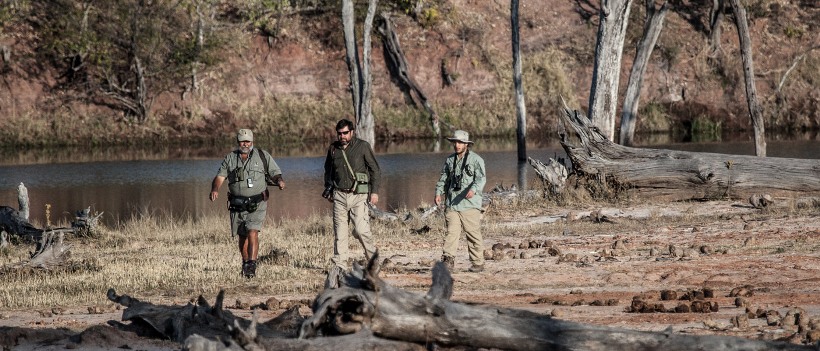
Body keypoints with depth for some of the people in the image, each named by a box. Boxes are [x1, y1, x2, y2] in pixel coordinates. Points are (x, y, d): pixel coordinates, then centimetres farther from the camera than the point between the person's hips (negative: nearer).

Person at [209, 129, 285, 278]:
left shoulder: (263, 156, 3)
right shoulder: (230, 158, 8)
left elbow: (275, 173, 3)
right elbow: (220, 176, 1)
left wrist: (280, 180, -20)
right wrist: (215, 189, -19)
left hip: (256, 204, -3)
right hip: (237, 204, 3)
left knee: (252, 232, -18)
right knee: (242, 236, 12)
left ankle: (252, 266, -21)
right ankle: (245, 263, 30)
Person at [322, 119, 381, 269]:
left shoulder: (363, 146, -1)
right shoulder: (333, 149, 10)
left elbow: (375, 170, 2)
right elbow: (328, 171, 25)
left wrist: (374, 191, -5)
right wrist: (328, 190, 19)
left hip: (358, 195, -4)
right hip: (339, 195, 4)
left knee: (361, 230, -14)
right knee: (339, 231, 0)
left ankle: (373, 256, 9)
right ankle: (340, 265, 3)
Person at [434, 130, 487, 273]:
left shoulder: (476, 159, -1)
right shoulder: (449, 160, 15)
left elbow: (481, 178, -12)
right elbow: (443, 178, 22)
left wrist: (473, 189, -31)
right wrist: (438, 193, 5)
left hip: (470, 204, -4)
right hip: (452, 204, 4)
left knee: (473, 234, 0)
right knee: (451, 232, -7)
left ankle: (478, 263, 7)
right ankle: (448, 260, -14)